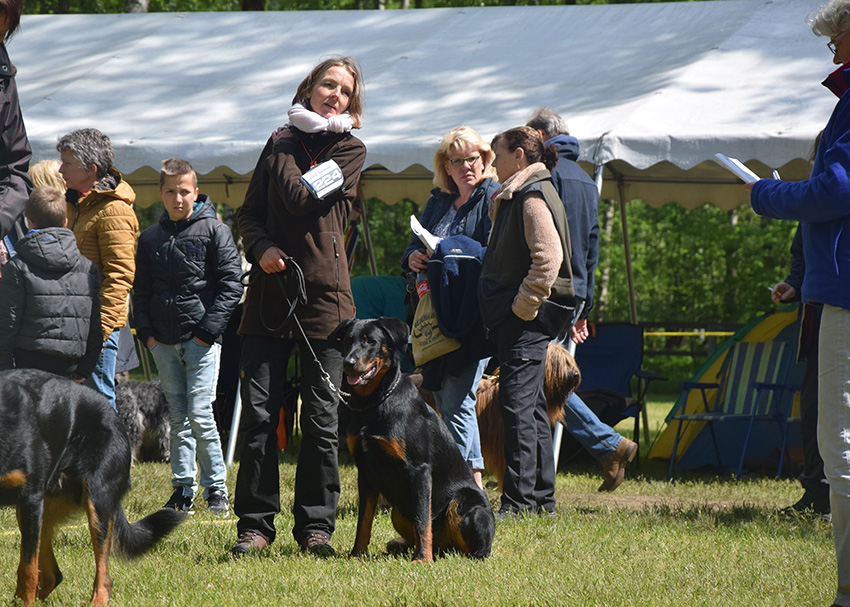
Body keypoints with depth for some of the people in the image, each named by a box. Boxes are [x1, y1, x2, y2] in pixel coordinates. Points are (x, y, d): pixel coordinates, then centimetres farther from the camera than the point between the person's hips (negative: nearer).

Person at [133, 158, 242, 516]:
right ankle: (183, 490, 11)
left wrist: (209, 328, -10)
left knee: (200, 413, -10)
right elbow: (140, 289, 18)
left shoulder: (214, 231, -1)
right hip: (163, 341, 5)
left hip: (201, 338, -5)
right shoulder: (150, 238, 13)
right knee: (178, 417, 7)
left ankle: (216, 488, -2)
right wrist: (146, 332, 5)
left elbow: (231, 283, -4)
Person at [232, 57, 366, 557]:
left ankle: (316, 524, 7)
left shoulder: (351, 150, 5)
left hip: (324, 294, -2)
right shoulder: (281, 143, 15)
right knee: (259, 413, -3)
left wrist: (284, 154, 5)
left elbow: (304, 200, -9)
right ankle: (256, 524, 2)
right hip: (270, 293, 2)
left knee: (321, 418, 0)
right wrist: (261, 248, -6)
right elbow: (251, 211, 13)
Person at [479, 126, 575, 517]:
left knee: (517, 403, -13)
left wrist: (524, 305, -20)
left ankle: (519, 500, -15)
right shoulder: (514, 197, 19)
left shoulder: (533, 196, -13)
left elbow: (547, 257, -23)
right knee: (531, 404, 13)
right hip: (517, 315, 11)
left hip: (528, 318, -11)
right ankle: (542, 496, 18)